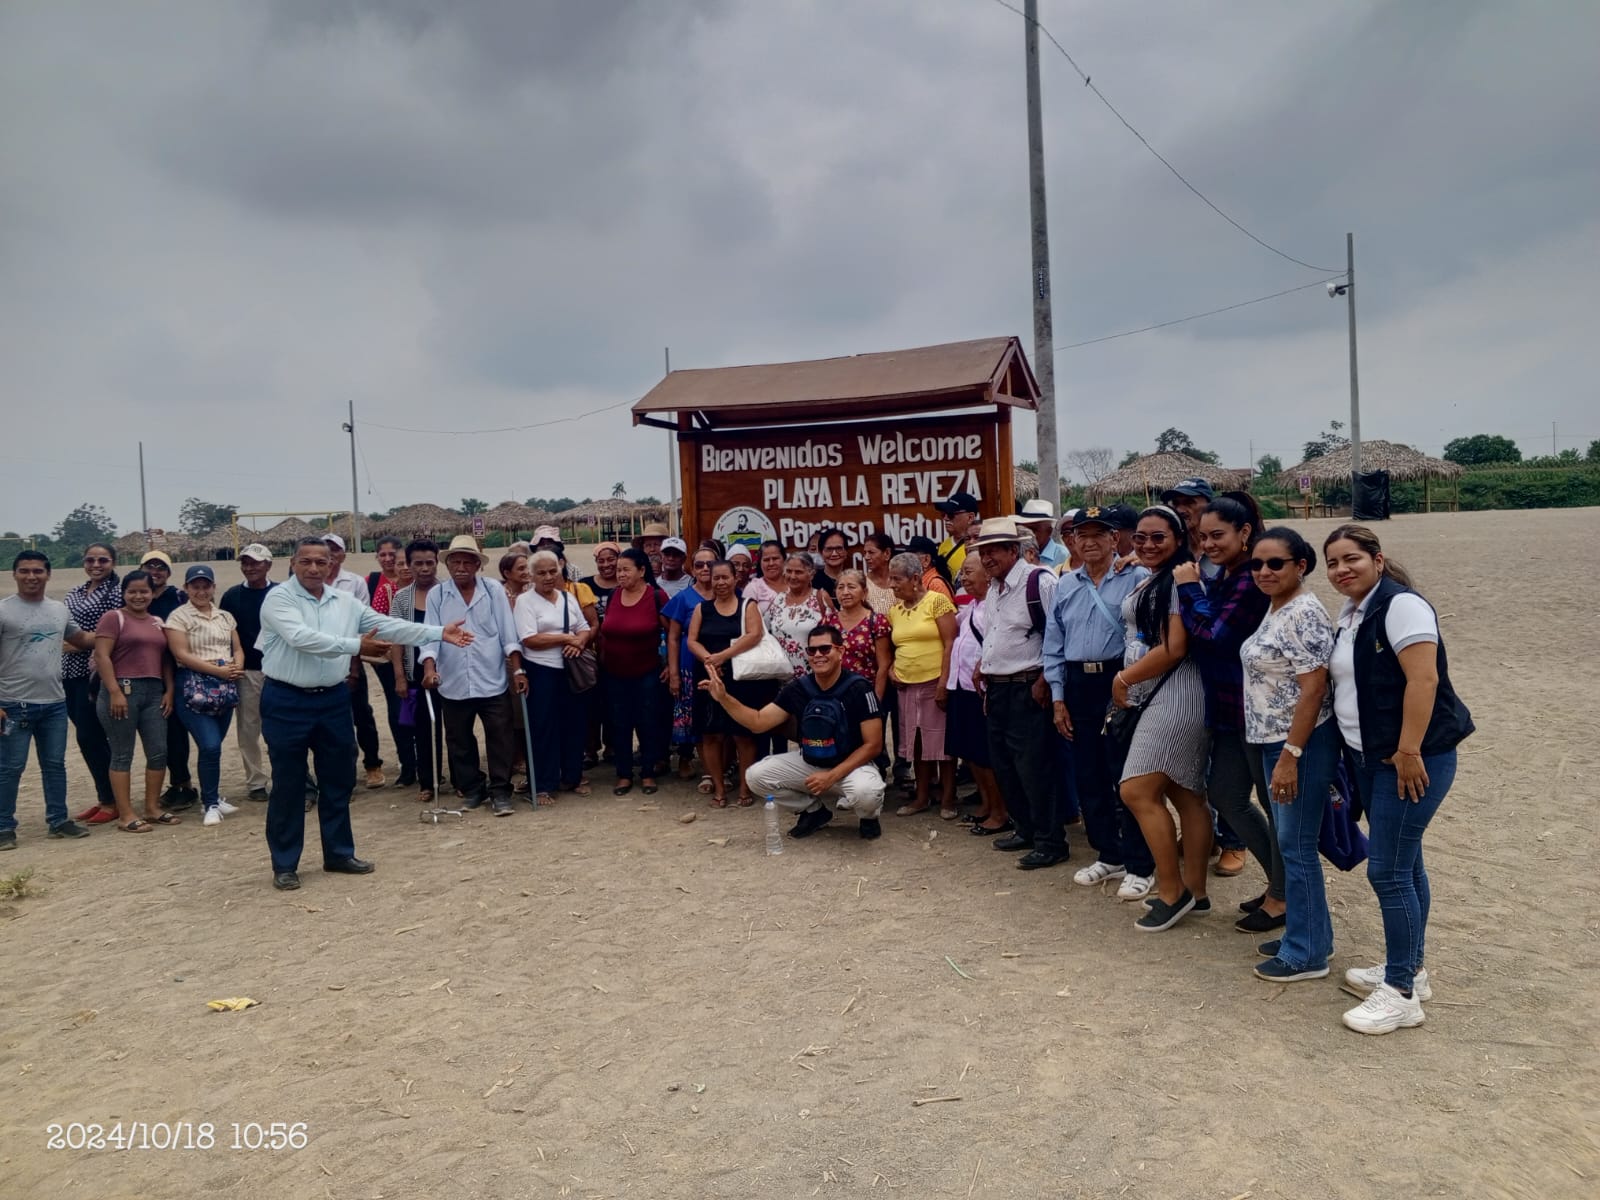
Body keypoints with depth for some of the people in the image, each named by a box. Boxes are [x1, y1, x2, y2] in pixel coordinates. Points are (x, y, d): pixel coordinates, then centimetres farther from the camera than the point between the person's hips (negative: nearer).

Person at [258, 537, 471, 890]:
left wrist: (440, 633, -4)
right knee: (288, 785, 4)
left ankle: (339, 853, 26)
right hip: (287, 702, -5)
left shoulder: (346, 601, 6)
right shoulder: (278, 599, -10)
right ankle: (284, 865, 16)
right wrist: (356, 645, -27)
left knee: (339, 780, 12)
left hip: (333, 699, 5)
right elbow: (302, 638, -25)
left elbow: (389, 626, 3)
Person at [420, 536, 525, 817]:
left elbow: (508, 632, -2)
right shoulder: (436, 595, 2)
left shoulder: (494, 589, 0)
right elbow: (430, 634, -3)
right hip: (453, 684, 1)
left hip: (493, 681, -1)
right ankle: (471, 789, 26)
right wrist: (429, 668, -19)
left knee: (501, 738, 1)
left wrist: (518, 670, -6)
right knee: (459, 741, 12)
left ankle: (500, 791, 12)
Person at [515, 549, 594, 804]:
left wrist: (578, 643, -12)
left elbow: (585, 630, 11)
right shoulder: (525, 600, -6)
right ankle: (543, 785, 9)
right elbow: (529, 639, -16)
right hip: (541, 672, -5)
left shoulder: (568, 597, 10)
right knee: (543, 728, 1)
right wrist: (567, 638, -14)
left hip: (570, 670, 5)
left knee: (573, 723, 11)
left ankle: (572, 776, 25)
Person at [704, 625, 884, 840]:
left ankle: (867, 816, 2)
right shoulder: (798, 688, -4)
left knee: (866, 792, -38)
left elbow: (873, 745, -17)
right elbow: (759, 722, -3)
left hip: (851, 765, -5)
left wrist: (832, 776, -24)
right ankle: (813, 810, 9)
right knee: (757, 775, -13)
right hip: (808, 763, 5)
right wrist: (723, 698, -17)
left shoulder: (858, 689, -17)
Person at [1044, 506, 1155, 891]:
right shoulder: (1065, 584, 11)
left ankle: (1139, 866, 11)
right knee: (1088, 775, 12)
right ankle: (1108, 856, 27)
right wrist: (1058, 698, 8)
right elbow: (1053, 643, 12)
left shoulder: (1136, 579, -6)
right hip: (1078, 684, 6)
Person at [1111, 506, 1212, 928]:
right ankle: (1194, 890, 19)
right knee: (1185, 795, 12)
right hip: (1153, 698, 9)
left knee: (1137, 791, -9)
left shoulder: (1179, 580, -12)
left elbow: (1174, 648, -18)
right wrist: (1126, 684, 8)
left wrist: (1124, 679, -9)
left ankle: (1171, 891, 2)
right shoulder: (1146, 583, 17)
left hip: (1173, 695, -9)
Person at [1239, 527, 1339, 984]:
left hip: (1302, 744, -9)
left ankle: (1306, 954, 11)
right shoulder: (1275, 608, 11)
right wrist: (1278, 752, 17)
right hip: (1275, 742, 9)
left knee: (1297, 846, 0)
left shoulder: (1304, 614, -18)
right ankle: (1306, 933, 30)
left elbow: (1313, 689, -22)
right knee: (1291, 843, 17)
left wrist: (1289, 756, -23)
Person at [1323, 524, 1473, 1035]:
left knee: (1388, 870, -7)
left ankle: (1401, 994, 3)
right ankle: (1409, 970, 28)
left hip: (1412, 758, -9)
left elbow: (1423, 680, -23)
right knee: (1404, 864, 17)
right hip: (1372, 757, 9)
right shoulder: (1351, 614, 11)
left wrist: (1408, 752, -25)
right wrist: (1353, 746, 17)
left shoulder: (1400, 605, -16)